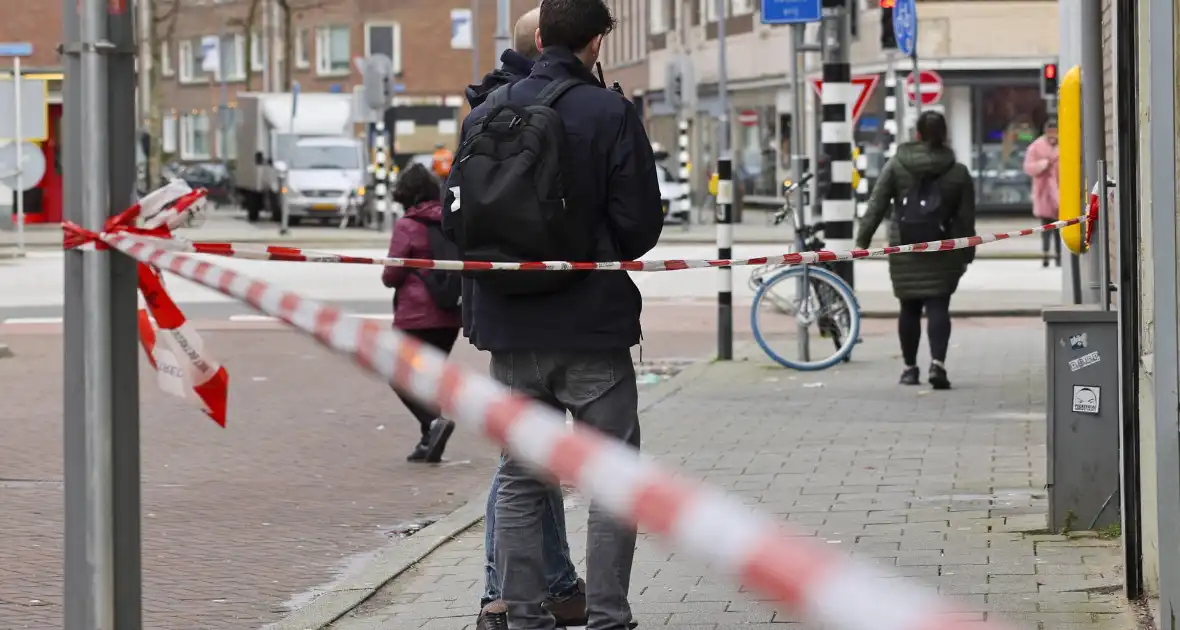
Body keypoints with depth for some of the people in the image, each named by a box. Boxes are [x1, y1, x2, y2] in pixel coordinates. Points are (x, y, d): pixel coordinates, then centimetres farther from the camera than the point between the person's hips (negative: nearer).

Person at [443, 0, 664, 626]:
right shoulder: (610, 113, -10)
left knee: (519, 480, 13)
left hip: (509, 328, 4)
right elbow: (640, 223, -11)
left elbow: (455, 215, 5)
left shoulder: (485, 112, 2)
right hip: (591, 326, -4)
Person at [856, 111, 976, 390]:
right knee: (938, 307, -4)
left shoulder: (896, 165, 0)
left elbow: (877, 204, -2)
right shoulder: (958, 172, 1)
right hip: (942, 252, -1)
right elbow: (966, 218, 3)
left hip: (904, 251, 1)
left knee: (909, 308, 11)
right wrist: (967, 254, 11)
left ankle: (910, 368, 17)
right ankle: (938, 363, -21)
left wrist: (863, 238, 2)